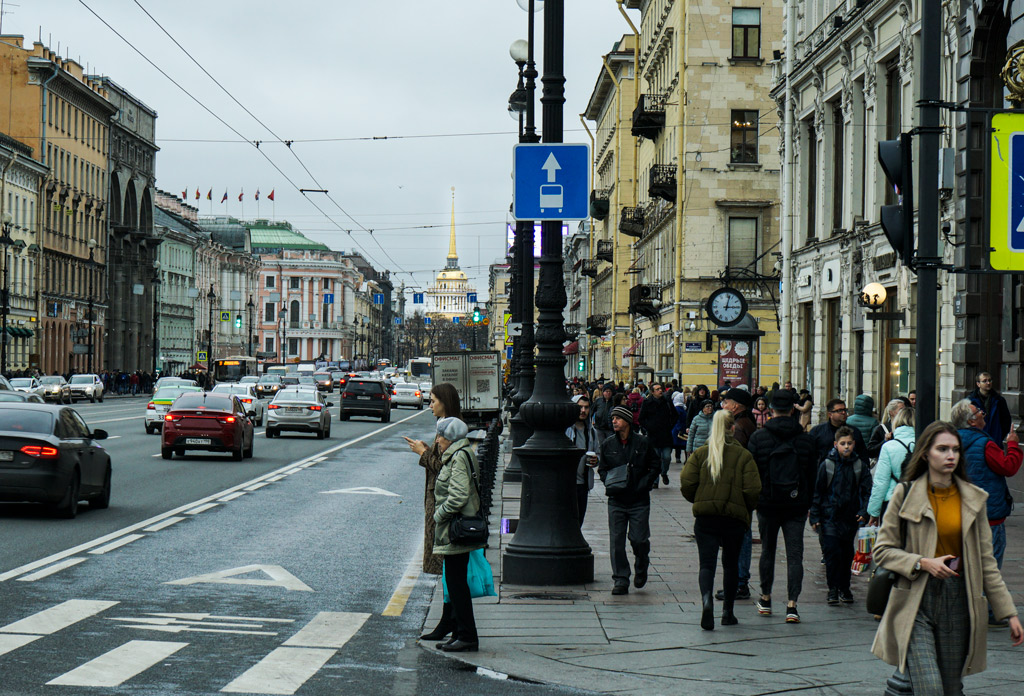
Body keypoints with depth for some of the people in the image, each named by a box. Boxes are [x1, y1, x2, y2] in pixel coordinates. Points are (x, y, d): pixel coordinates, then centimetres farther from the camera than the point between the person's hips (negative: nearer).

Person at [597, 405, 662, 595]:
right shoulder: (608, 445, 6)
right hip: (616, 501, 2)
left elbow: (656, 466, 4)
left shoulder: (642, 443, -2)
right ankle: (621, 580, 4)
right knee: (616, 541, -2)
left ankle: (641, 568, 27)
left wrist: (643, 484, -8)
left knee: (639, 539, -2)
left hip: (639, 501, -2)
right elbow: (602, 469, 14)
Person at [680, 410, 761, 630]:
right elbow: (753, 490, -8)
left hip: (705, 516, 0)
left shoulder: (701, 453, 1)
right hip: (735, 517, 0)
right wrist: (747, 510, 11)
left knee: (707, 563, -1)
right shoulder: (743, 455, -2)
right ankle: (728, 612, 20)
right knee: (731, 564, 15)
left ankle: (707, 599, -28)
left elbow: (686, 483, -4)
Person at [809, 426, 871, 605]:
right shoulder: (826, 465, -1)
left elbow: (867, 491, 7)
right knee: (832, 552, -10)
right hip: (830, 516, -2)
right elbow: (817, 492, 2)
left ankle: (844, 588, 21)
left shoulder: (860, 466, 4)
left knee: (847, 554, 9)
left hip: (850, 517, 2)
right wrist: (815, 516, -1)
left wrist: (864, 512, -7)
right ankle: (832, 589, -2)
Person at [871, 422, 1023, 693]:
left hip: (958, 600, 3)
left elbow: (986, 561, 10)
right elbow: (882, 550, 1)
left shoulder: (973, 498, 7)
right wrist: (923, 563, -14)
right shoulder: (906, 495, -1)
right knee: (929, 689, -16)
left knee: (952, 688, 6)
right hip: (916, 602, -3)